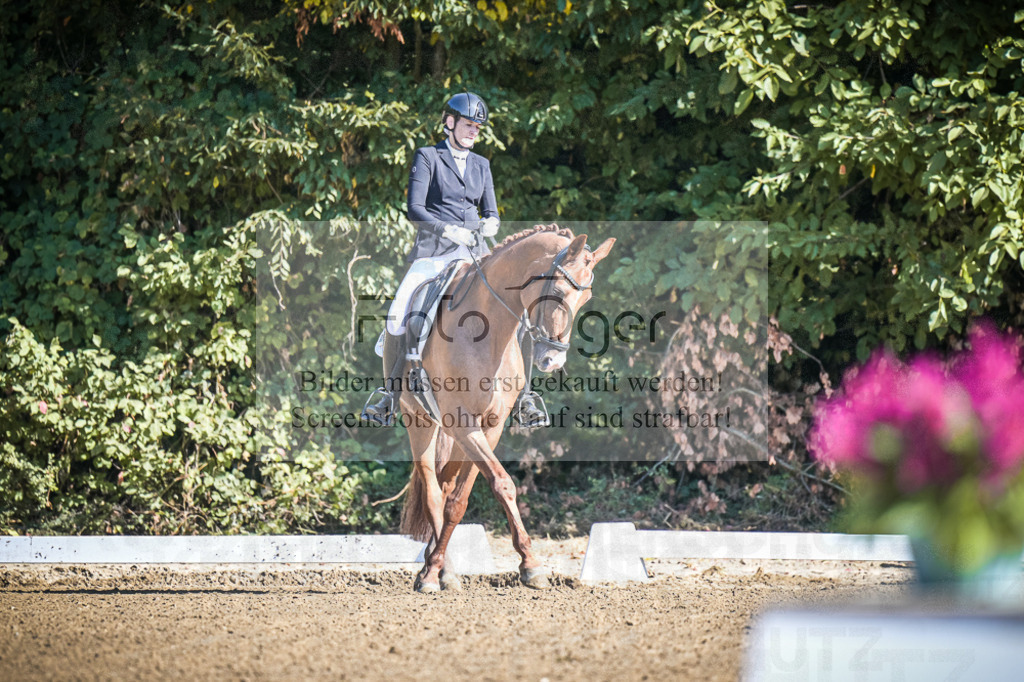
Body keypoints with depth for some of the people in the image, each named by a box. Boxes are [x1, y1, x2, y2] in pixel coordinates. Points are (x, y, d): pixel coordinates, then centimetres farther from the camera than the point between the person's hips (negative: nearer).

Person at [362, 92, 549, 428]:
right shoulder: (428, 157, 3)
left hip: (474, 251, 3)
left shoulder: (481, 165, 17)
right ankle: (389, 391, -7)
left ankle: (522, 399, -8)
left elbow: (491, 212, 16)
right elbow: (415, 209, -6)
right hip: (434, 249, -3)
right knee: (400, 310, -21)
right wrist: (447, 229, -21)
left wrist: (491, 224, -9)